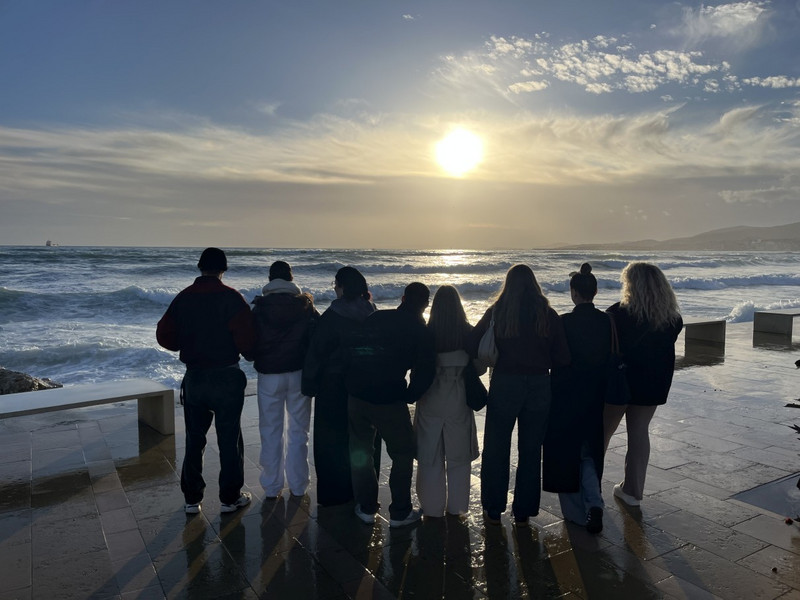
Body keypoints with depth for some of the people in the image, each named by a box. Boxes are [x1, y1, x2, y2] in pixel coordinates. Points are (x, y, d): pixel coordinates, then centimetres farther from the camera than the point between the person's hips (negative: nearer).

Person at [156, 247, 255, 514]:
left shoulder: (183, 298, 0)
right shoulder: (230, 297, -13)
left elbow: (164, 335, 2)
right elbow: (246, 338, -20)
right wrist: (247, 352, 1)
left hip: (194, 377, 4)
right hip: (226, 376, -4)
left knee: (194, 439, 16)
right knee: (229, 439, 9)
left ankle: (192, 499, 24)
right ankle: (229, 498, 18)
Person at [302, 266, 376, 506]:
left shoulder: (332, 316, -18)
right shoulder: (371, 314, -3)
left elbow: (316, 352, -14)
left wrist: (309, 385, -4)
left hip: (334, 387, -5)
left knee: (331, 441, 9)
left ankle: (333, 493, 18)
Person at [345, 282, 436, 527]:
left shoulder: (375, 318, 11)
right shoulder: (420, 331, -1)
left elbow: (352, 350, 12)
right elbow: (424, 372, -7)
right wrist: (409, 397, 9)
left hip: (357, 396, 4)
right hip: (389, 401, -4)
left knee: (360, 451, 20)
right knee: (403, 454, 15)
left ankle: (366, 508, 31)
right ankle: (399, 513, 22)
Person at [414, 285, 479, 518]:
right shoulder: (468, 331, -9)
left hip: (431, 401, -1)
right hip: (459, 400, 1)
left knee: (430, 455, 12)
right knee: (458, 456, 14)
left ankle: (432, 507, 20)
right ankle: (456, 507, 24)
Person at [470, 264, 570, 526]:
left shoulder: (496, 312, -5)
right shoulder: (548, 314, -2)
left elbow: (473, 346, -6)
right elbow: (562, 359, -1)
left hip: (505, 384, -2)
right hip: (540, 385, 2)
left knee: (496, 448, 13)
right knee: (531, 450, 14)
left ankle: (493, 510, 22)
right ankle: (523, 512, 23)